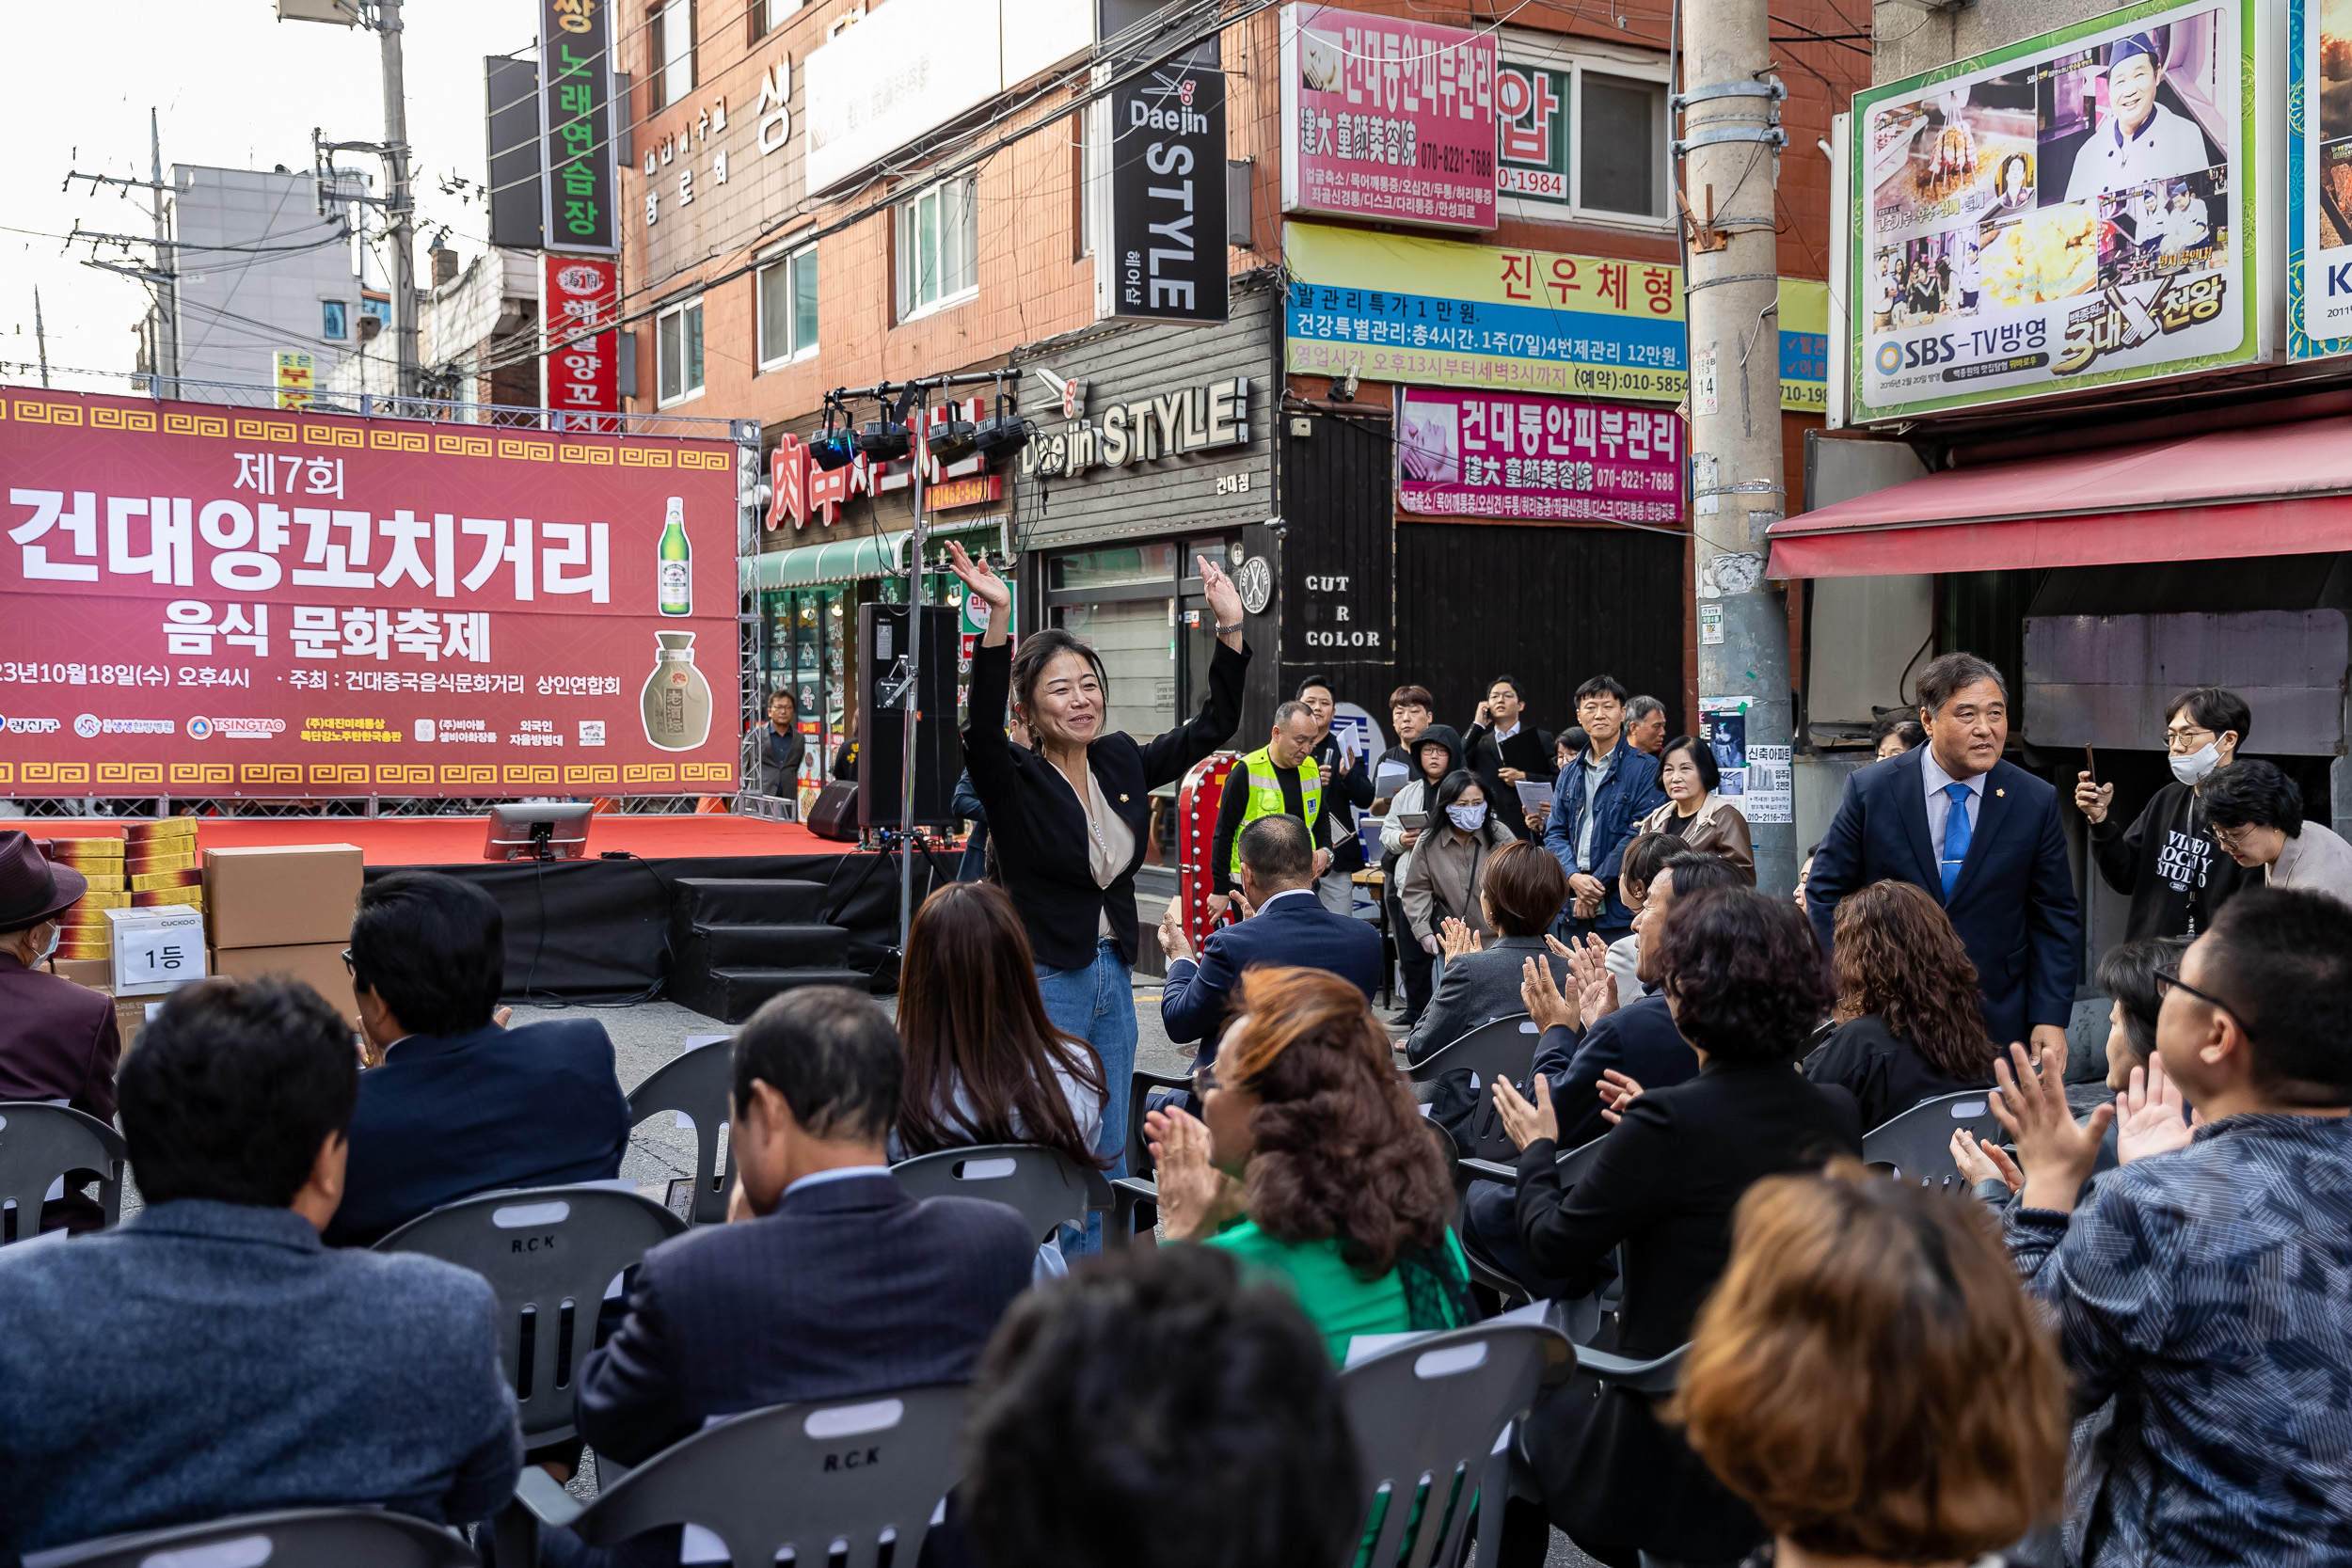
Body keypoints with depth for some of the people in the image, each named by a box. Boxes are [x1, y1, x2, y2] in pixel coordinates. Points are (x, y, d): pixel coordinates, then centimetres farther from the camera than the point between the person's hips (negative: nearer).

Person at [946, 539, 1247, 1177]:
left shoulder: (1122, 762, 7)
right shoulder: (1016, 781, -10)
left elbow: (1212, 726, 14)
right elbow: (981, 730, -31)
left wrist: (1231, 628, 5)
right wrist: (998, 617, -41)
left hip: (1114, 976, 6)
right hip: (1045, 979, -6)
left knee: (1111, 1154, 15)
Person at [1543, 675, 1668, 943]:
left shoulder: (1645, 770, -2)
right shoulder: (1570, 775, 16)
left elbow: (1642, 834, -10)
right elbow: (1555, 833, 11)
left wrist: (1596, 883, -13)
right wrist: (1575, 878, -9)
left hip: (1622, 908, -5)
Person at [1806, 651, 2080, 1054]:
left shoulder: (2036, 802, -2)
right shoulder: (1870, 790, -6)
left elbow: (2055, 919, 2)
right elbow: (1824, 893, 0)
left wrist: (2051, 1018, -5)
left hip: (1998, 1021, 1)